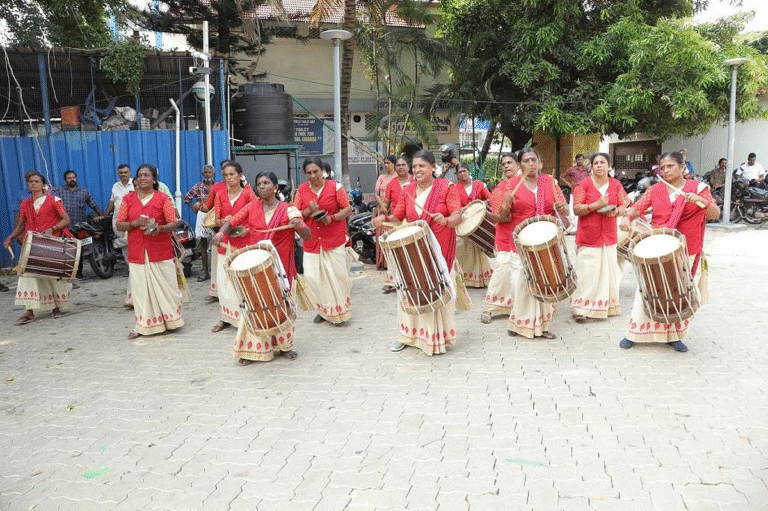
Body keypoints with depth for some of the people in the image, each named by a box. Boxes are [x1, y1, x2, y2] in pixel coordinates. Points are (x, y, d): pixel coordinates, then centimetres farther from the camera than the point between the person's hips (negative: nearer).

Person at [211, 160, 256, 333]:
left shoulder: (248, 193, -3)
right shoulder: (220, 195, 9)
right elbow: (217, 221, 10)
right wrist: (223, 222, -12)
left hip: (244, 242, -4)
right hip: (225, 242, 4)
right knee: (223, 280, 4)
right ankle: (226, 317, 17)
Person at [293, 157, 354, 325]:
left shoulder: (335, 186, 0)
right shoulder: (301, 190, 7)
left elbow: (348, 209, 1)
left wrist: (332, 218, -15)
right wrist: (309, 211, -12)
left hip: (335, 240, -2)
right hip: (312, 242, 3)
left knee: (337, 275, -1)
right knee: (312, 276, -1)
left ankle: (340, 312, 19)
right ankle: (324, 310, 20)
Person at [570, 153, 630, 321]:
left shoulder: (616, 185, 9)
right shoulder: (583, 184, -3)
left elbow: (623, 207, 11)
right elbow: (577, 209, -10)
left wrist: (616, 211, -11)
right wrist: (597, 204, -20)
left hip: (609, 237, 4)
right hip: (588, 237, -4)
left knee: (608, 271, 6)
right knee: (587, 272, -6)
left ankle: (606, 305, 20)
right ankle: (580, 308, 1)